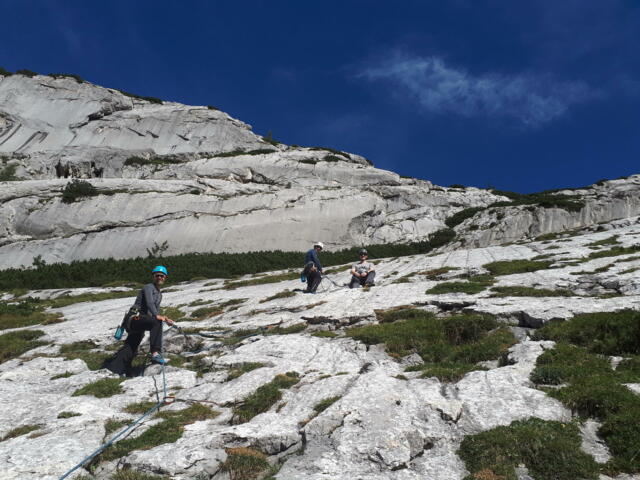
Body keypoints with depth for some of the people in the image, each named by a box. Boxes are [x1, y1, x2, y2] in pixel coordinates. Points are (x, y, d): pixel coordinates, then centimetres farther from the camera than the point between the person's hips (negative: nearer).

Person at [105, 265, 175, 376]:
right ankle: (155, 353, -43)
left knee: (131, 348, 7)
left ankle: (112, 369, 14)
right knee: (156, 322, -35)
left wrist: (164, 319, 11)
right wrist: (157, 315, -39)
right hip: (136, 316, -10)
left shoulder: (159, 294, 24)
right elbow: (149, 303, -23)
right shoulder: (148, 287, -4)